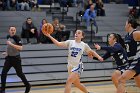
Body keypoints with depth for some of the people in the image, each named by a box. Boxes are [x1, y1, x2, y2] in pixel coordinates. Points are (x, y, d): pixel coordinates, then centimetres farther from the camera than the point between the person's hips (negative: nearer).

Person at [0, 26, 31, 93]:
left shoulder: (17, 38, -16)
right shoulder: (8, 37, 6)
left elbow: (20, 48, -28)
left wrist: (11, 44, -29)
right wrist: (7, 52, 13)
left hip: (16, 59, -6)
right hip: (9, 58, 6)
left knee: (19, 73, 6)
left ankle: (28, 86, 26)